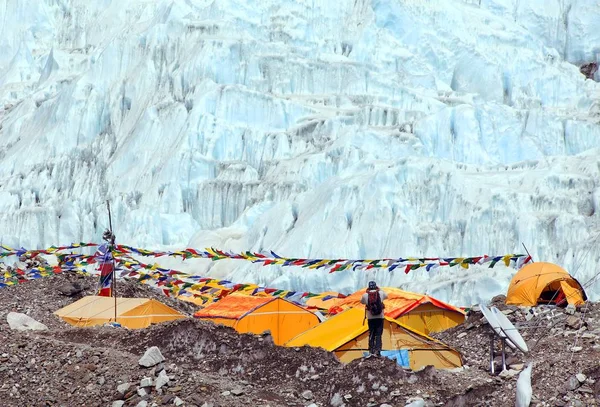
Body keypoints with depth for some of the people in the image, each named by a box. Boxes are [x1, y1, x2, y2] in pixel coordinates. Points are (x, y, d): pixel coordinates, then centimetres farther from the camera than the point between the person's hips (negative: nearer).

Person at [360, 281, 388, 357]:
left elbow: (362, 301, 15)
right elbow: (386, 296, 19)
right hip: (380, 317, -1)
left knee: (371, 334, 11)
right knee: (378, 334, 2)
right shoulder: (381, 293, -3)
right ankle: (377, 350, -9)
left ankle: (371, 350, 10)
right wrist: (379, 290, 29)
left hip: (370, 317, 1)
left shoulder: (365, 295, -5)